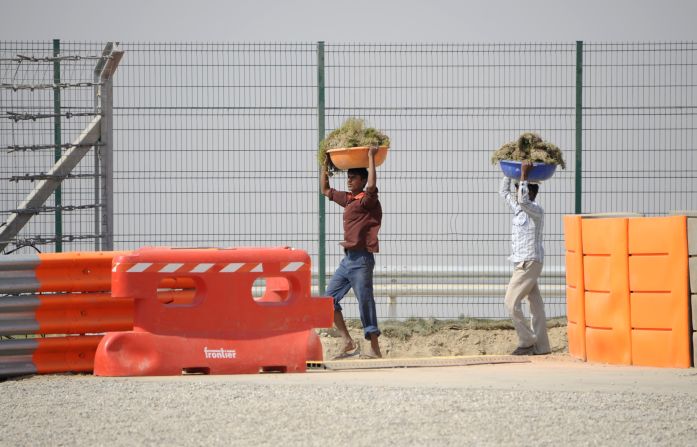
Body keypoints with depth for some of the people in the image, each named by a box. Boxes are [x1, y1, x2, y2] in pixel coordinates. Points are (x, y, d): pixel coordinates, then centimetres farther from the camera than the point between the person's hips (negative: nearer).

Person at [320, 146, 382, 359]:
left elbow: (371, 186, -31)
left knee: (365, 303, -7)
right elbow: (325, 190, 30)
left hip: (361, 259, -9)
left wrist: (371, 158, -24)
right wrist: (325, 165, 25)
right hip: (347, 259, 9)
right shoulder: (347, 199, 15)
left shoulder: (367, 200, -9)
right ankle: (348, 343, 8)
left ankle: (375, 350, -3)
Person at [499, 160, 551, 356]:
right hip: (524, 264, 9)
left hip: (529, 264, -9)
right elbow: (504, 192, 27)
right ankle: (540, 346, 7)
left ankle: (526, 341, -4)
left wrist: (524, 176, -28)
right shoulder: (519, 209, 13)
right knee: (535, 303, 7)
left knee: (511, 302, -10)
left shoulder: (536, 211, -12)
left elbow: (523, 200, -32)